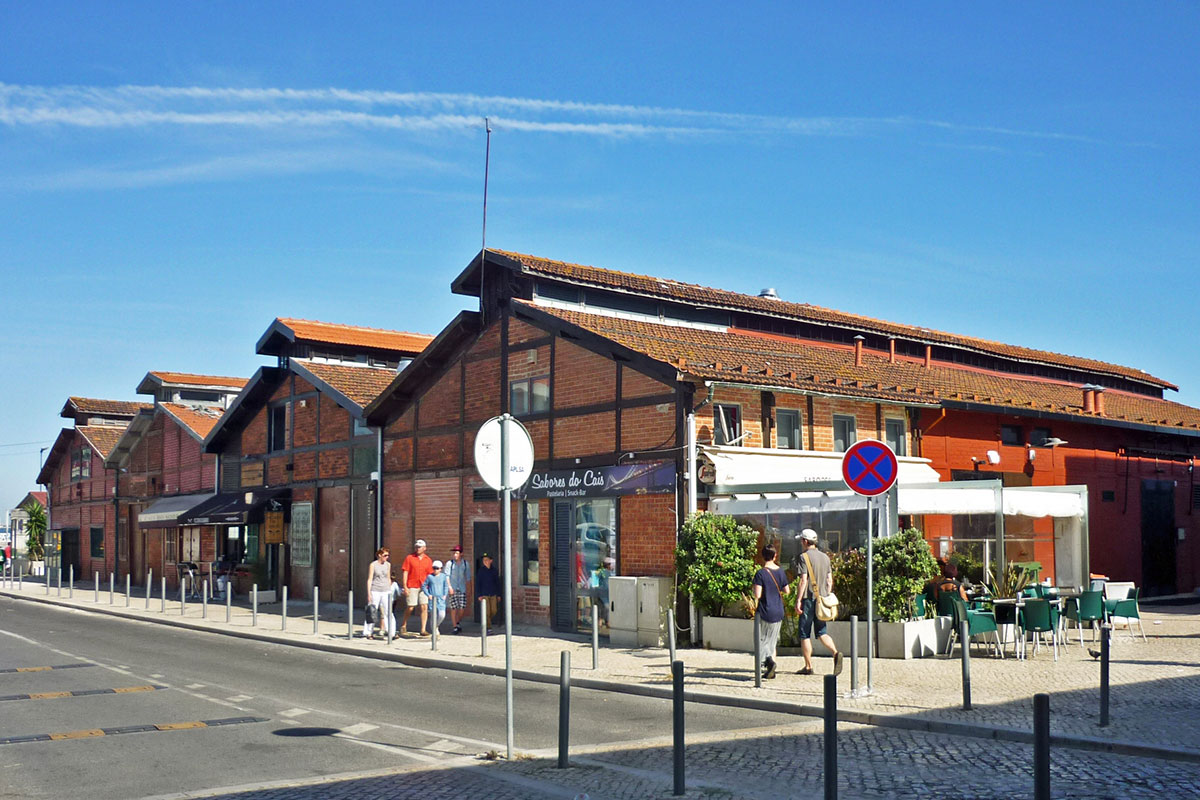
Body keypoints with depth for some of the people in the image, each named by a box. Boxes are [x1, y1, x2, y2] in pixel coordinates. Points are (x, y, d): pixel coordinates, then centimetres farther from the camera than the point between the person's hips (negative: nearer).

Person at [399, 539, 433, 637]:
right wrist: (405, 587, -8)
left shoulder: (428, 560, 10)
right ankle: (403, 626, 23)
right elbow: (405, 572, -2)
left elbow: (430, 575, 13)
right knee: (410, 608, 1)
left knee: (424, 607, -4)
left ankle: (423, 630, 0)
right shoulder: (409, 558, 1)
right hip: (412, 587, -3)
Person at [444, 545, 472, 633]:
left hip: (462, 589, 2)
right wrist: (449, 587, -13)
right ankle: (455, 626, 4)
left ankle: (458, 622, 22)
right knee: (453, 608, -4)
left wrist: (469, 590, 11)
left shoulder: (465, 564, 8)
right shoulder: (449, 563, 2)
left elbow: (468, 578, 12)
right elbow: (447, 576, -2)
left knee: (462, 608, -3)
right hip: (453, 589, -2)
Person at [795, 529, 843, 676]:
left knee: (805, 634, 3)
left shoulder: (804, 556, -10)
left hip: (808, 598, -6)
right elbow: (830, 581, 12)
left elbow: (803, 580, -16)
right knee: (821, 632, 12)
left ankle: (808, 666, 6)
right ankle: (836, 653, -12)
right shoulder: (825, 557, 11)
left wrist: (798, 600, -13)